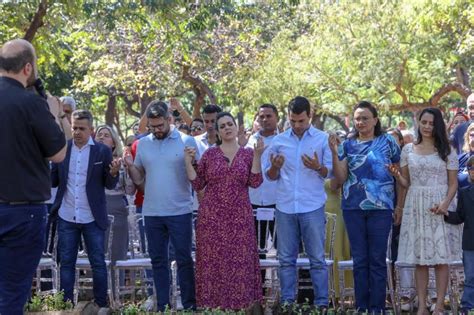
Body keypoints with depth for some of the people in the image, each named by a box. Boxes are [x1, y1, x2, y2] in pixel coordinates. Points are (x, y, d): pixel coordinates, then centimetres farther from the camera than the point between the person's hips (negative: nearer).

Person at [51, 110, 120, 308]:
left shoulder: (103, 151, -3)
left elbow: (109, 185, -2)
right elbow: (53, 180, 4)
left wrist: (113, 173, -22)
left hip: (92, 218, -2)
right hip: (66, 217, 2)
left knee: (98, 263, 5)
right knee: (66, 263, 8)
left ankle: (101, 305, 14)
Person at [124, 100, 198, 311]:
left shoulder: (186, 142, -3)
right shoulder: (142, 144, 8)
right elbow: (139, 179, 11)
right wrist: (130, 166, -8)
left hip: (180, 212, -4)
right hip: (152, 213, 4)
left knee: (184, 260, 1)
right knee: (158, 260, 10)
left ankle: (189, 305, 9)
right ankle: (162, 306, 17)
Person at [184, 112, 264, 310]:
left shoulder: (247, 153, 6)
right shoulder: (209, 154, 5)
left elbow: (255, 182, -4)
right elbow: (198, 184, 5)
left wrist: (257, 156, -11)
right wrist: (188, 162, -5)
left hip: (239, 217, 0)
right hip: (212, 216, 0)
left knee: (240, 261, 0)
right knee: (213, 261, 0)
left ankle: (240, 303, 9)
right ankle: (213, 304, 9)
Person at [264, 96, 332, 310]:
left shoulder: (323, 139, 3)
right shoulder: (278, 141, 9)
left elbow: (331, 172, 2)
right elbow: (270, 176, 12)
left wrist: (318, 168, -18)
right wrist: (275, 167, -10)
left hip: (312, 207, -2)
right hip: (285, 208, 2)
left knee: (317, 258, 0)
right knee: (286, 259, 6)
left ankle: (321, 303, 5)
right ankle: (287, 302, 12)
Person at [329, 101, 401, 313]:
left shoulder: (388, 142, 3)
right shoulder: (348, 145, 9)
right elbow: (340, 179, 4)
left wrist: (400, 206, 1)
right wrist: (334, 153, -8)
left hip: (380, 207, -2)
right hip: (353, 207, 2)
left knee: (377, 259, 1)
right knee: (359, 259, 7)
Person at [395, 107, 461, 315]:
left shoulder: (446, 151, 3)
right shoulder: (408, 150, 9)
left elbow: (453, 183, 1)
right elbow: (405, 183, 11)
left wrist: (445, 203, -16)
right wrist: (396, 175, -11)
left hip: (439, 207, -2)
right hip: (415, 206, 2)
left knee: (440, 257, -3)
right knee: (419, 258, 2)